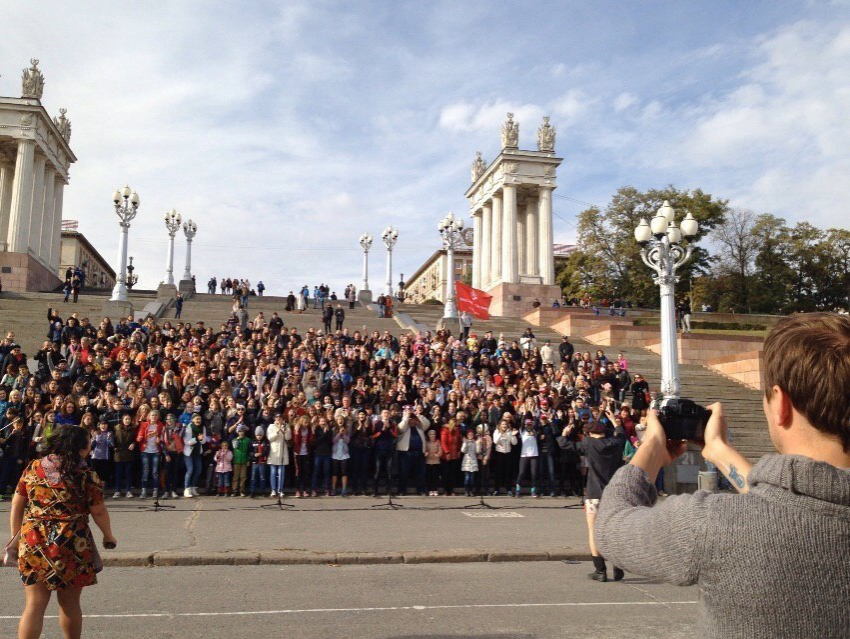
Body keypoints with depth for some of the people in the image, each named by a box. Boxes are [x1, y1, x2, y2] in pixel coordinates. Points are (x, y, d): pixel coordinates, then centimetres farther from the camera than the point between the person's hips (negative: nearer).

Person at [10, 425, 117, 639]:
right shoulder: (86, 475, -9)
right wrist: (108, 535, 14)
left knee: (35, 604, 10)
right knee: (70, 603, 13)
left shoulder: (33, 468, 3)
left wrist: (16, 537, 19)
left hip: (33, 543, 3)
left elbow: (16, 506, 8)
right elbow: (99, 512, -3)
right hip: (71, 545, -3)